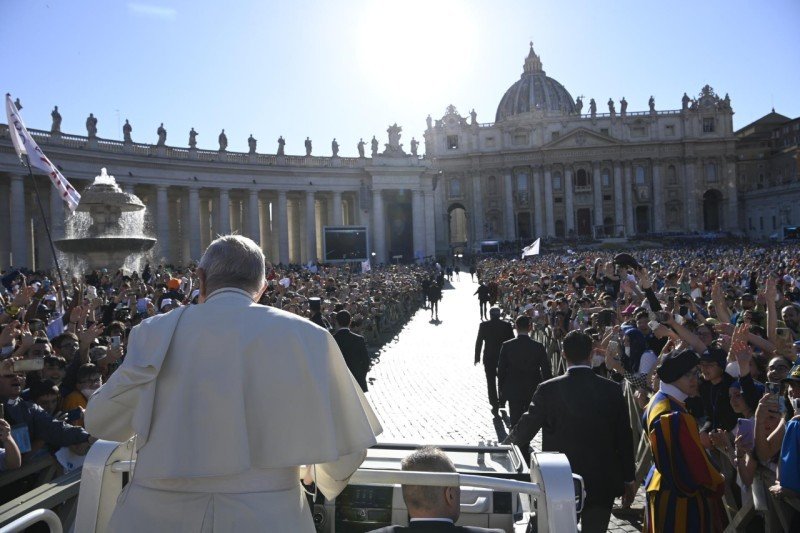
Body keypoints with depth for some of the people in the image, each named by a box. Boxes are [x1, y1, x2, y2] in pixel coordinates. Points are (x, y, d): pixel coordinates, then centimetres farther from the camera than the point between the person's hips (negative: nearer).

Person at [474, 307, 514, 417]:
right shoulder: (507, 325, -4)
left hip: (489, 358, -2)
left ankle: (495, 405, 0)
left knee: (491, 383, 5)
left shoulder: (484, 325, -6)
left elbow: (479, 342, -4)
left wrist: (477, 357, 3)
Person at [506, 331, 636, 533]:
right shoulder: (612, 390, -8)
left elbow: (524, 431, -5)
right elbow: (624, 439, -1)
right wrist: (628, 480, 11)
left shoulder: (548, 390, -13)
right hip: (602, 483, 1)